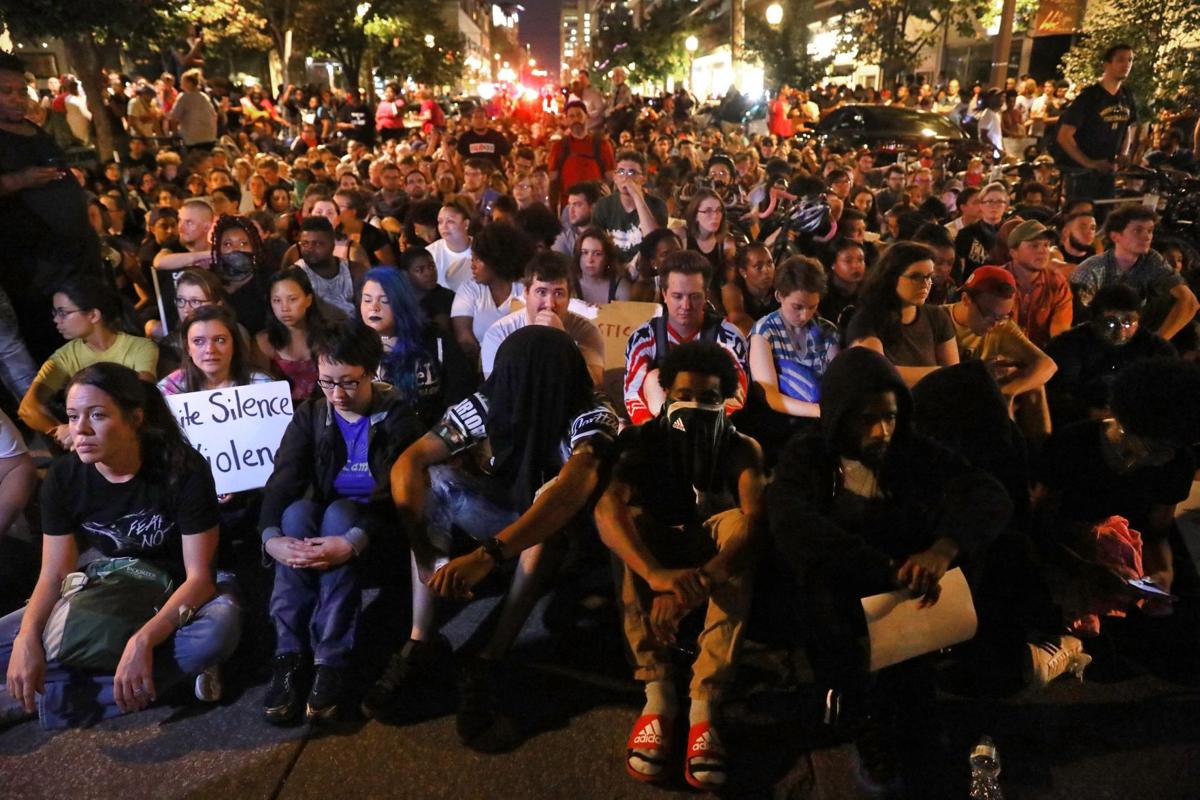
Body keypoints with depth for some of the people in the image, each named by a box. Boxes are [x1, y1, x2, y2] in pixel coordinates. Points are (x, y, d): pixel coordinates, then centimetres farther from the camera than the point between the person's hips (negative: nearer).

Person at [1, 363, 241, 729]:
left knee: (220, 627, -39)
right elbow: (54, 575, -8)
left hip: (176, 596, -4)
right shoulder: (63, 477, -11)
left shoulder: (185, 469, -23)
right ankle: (176, 666, -15)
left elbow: (199, 575, -24)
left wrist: (142, 641, -38)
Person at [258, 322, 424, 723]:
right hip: (318, 518, 3)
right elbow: (282, 482, -11)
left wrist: (353, 542, -40)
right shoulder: (309, 416, 2)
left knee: (338, 513, -34)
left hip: (375, 527, -3)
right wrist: (271, 537, -33)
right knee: (297, 510, -29)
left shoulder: (398, 416, -10)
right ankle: (290, 655, -31)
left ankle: (331, 660, -35)